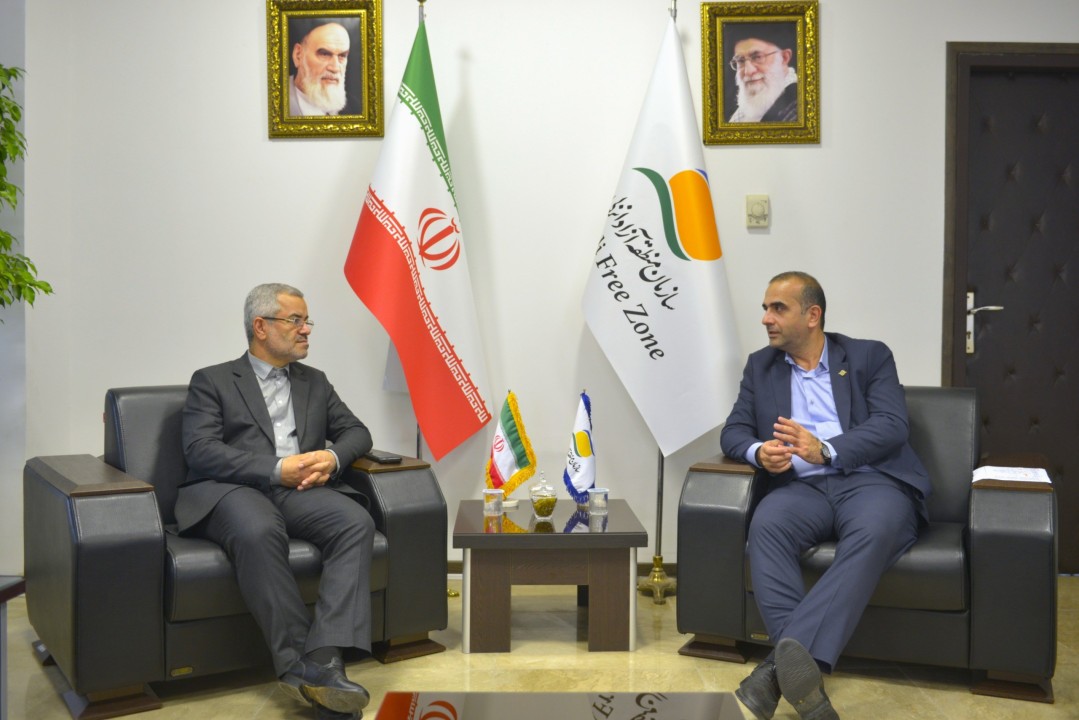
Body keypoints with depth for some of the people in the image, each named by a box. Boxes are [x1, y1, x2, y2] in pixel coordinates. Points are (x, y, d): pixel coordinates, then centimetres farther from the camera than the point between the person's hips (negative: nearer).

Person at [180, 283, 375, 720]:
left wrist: (332, 458, -4)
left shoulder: (314, 382, 25)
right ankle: (300, 664, -33)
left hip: (299, 489, 4)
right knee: (259, 531, -39)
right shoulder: (212, 381, 10)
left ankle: (323, 658, -37)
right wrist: (275, 469, -16)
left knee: (356, 522, -28)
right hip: (231, 490, -4)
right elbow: (200, 450, -4)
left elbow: (356, 432, 21)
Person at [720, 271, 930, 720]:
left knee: (873, 533, -37)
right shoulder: (760, 366, 21)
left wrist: (826, 450, -20)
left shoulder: (870, 357, 12)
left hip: (871, 481, -2)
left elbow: (892, 427, -2)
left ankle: (781, 668, -49)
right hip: (801, 486, 2)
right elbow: (734, 432, 15)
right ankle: (801, 666, -41)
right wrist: (759, 453, -11)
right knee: (766, 526, -33)